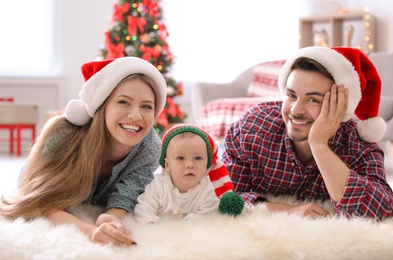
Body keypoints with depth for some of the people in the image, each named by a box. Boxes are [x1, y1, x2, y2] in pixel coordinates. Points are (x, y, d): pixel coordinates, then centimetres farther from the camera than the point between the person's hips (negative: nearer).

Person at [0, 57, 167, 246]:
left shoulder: (150, 147, -33)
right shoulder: (64, 135, -42)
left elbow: (122, 201, -33)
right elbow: (45, 204, -44)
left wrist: (108, 220, -60)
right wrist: (91, 230, -65)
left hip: (95, 211, 3)